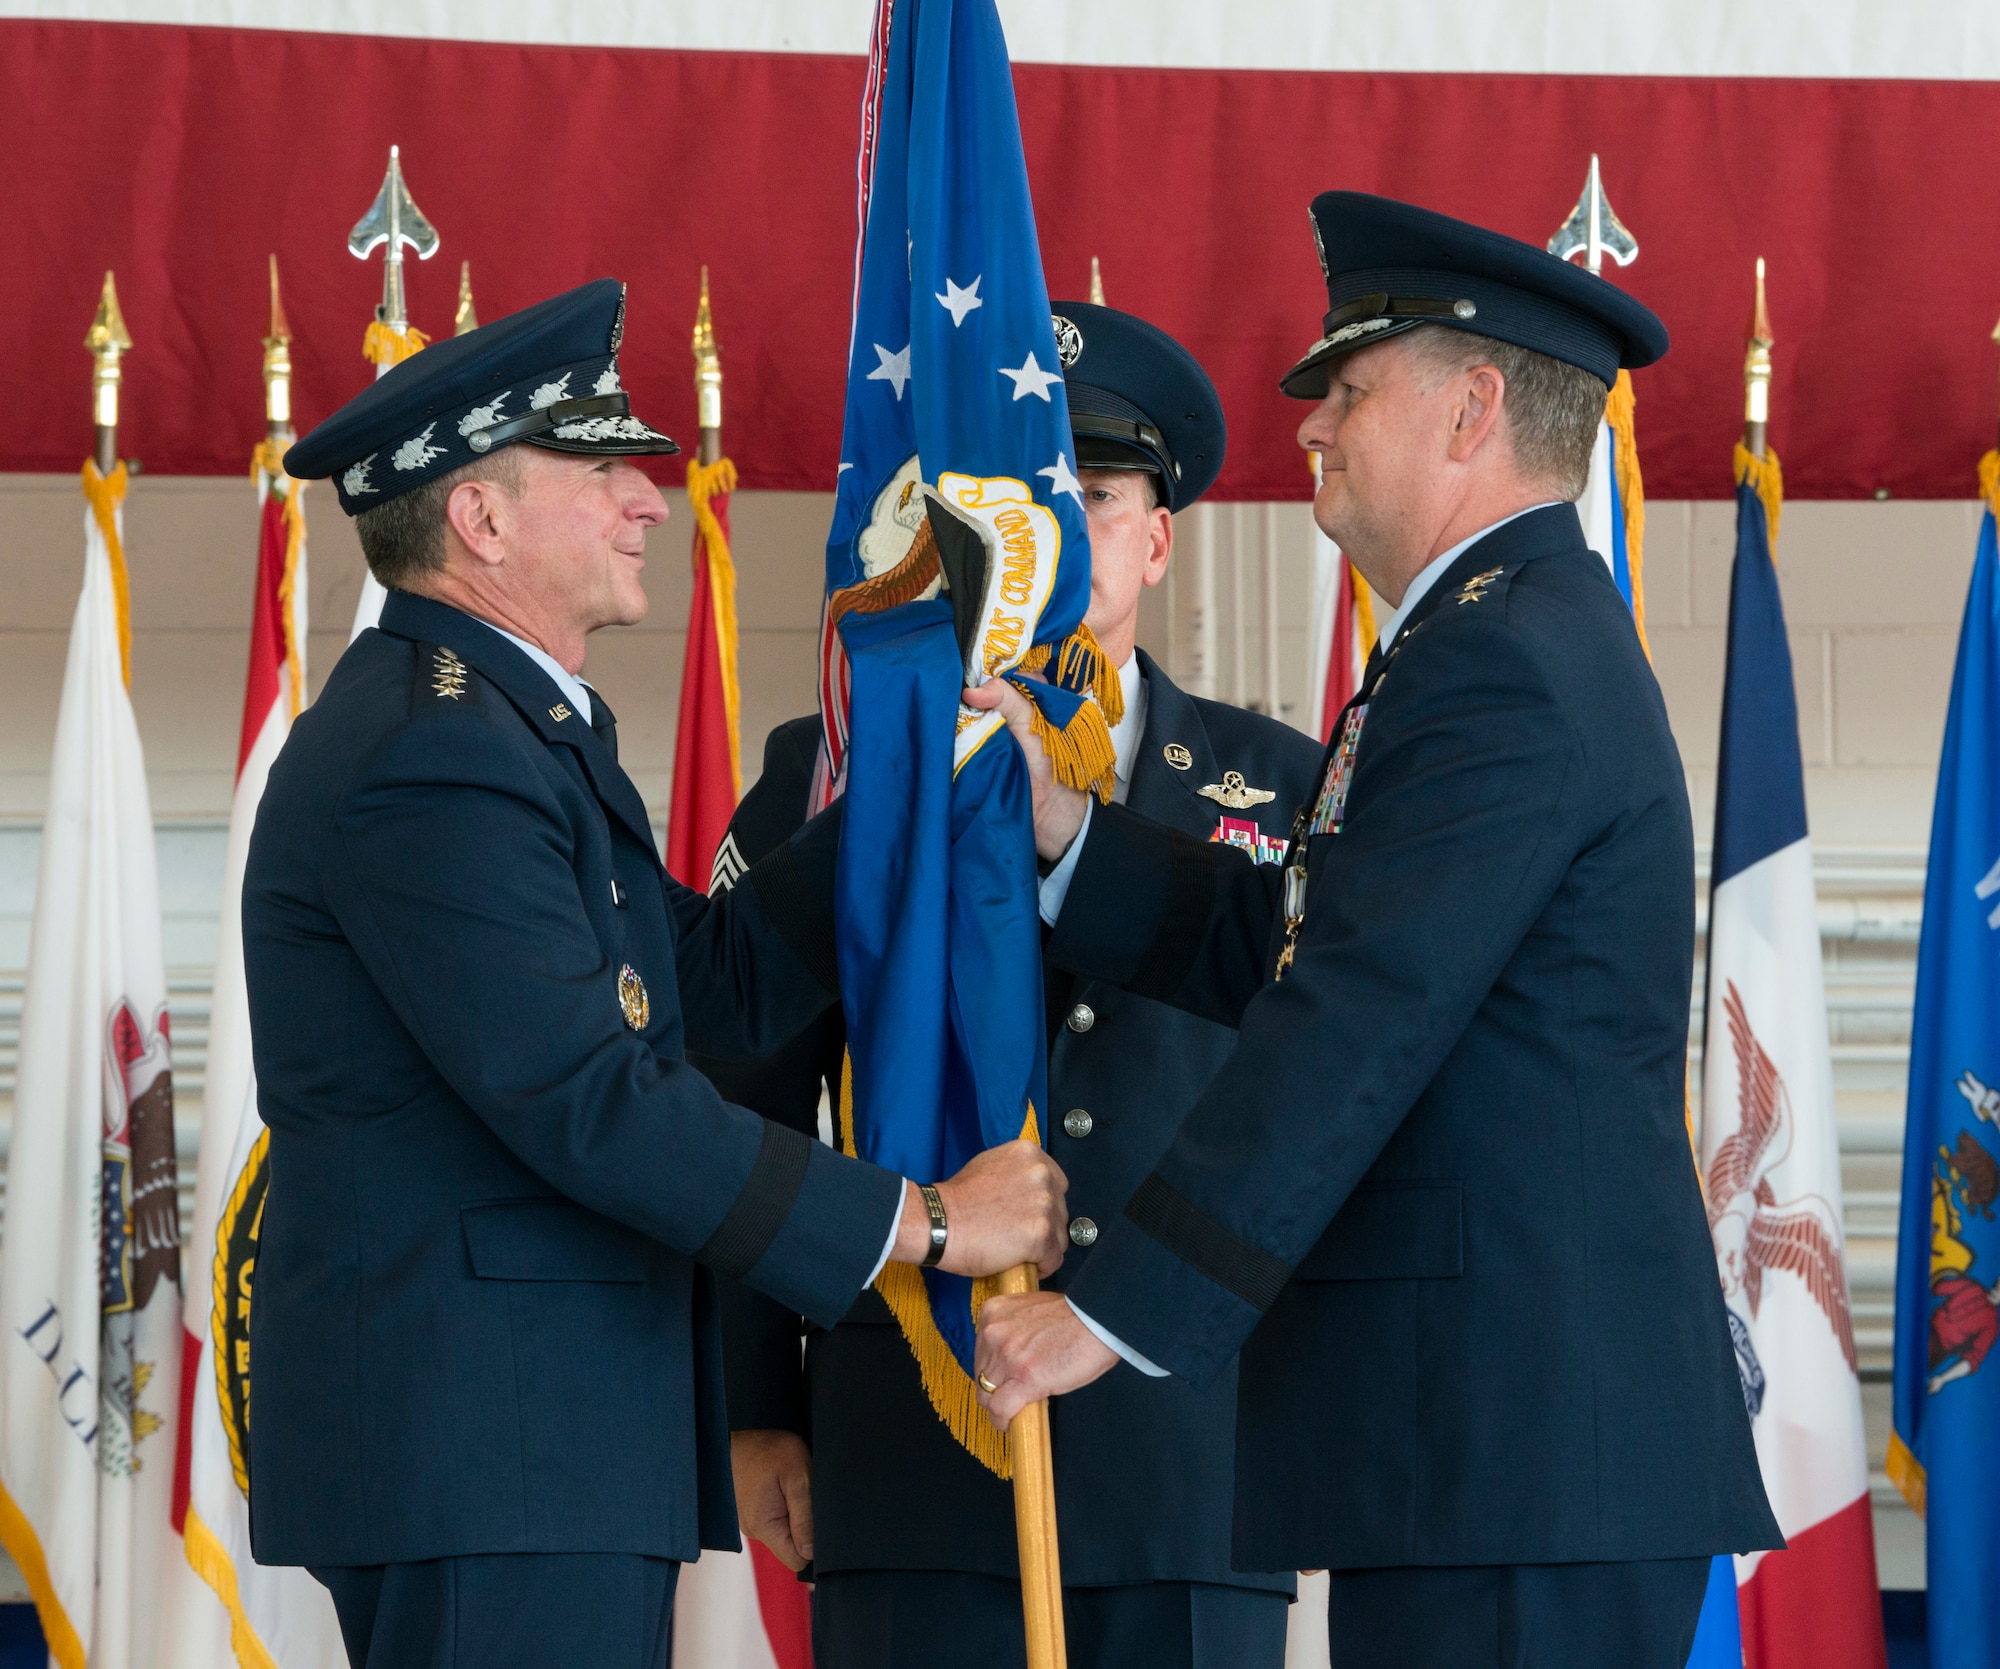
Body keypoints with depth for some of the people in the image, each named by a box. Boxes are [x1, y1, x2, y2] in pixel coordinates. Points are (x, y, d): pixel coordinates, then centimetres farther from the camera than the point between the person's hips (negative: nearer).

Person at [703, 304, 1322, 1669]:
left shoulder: (1284, 788, 12)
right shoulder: (830, 779, 8)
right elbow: (737, 1117, 7)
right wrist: (752, 1409, 3)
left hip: (1205, 1448, 1)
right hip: (914, 1451, -1)